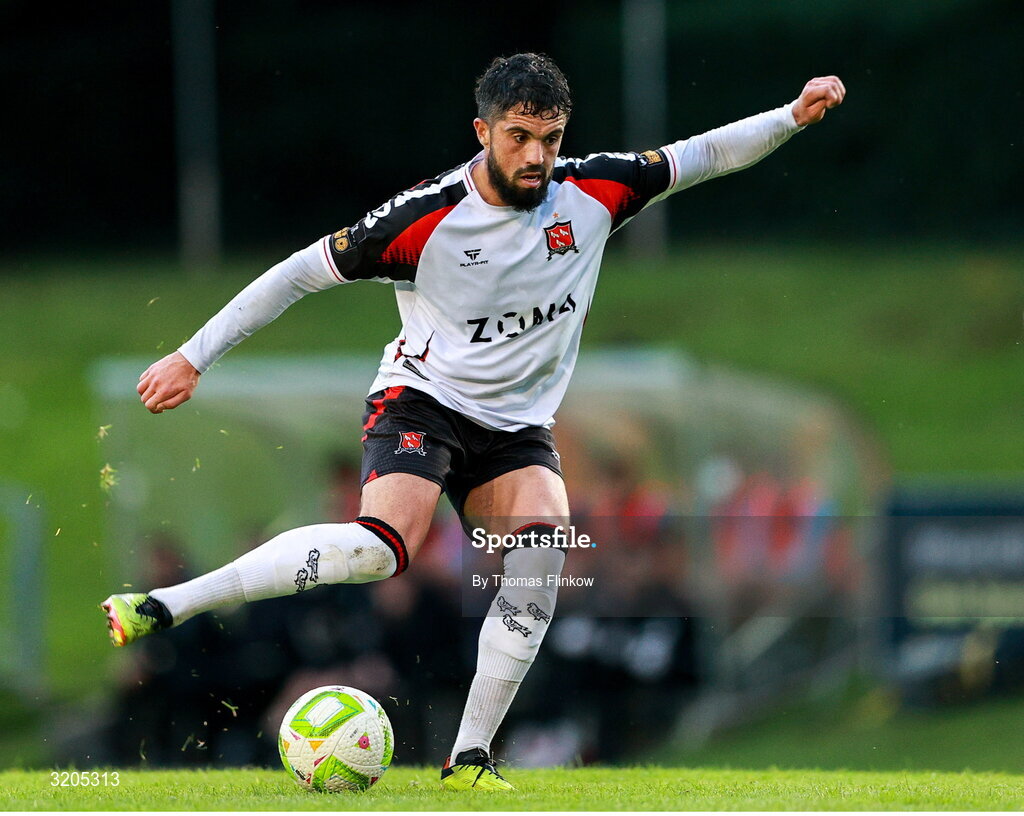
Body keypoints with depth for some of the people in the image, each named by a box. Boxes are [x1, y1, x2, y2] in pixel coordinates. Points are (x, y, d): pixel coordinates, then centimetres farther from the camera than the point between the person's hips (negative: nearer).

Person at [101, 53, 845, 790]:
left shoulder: (593, 194, -5)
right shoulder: (425, 219, -17)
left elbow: (702, 156, 5)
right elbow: (302, 273, -11)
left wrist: (794, 117, -7)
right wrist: (194, 357, -10)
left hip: (518, 426, 5)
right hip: (422, 401, -5)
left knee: (540, 561, -23)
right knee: (381, 547, -31)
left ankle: (469, 759, -14)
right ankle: (161, 608, -28)